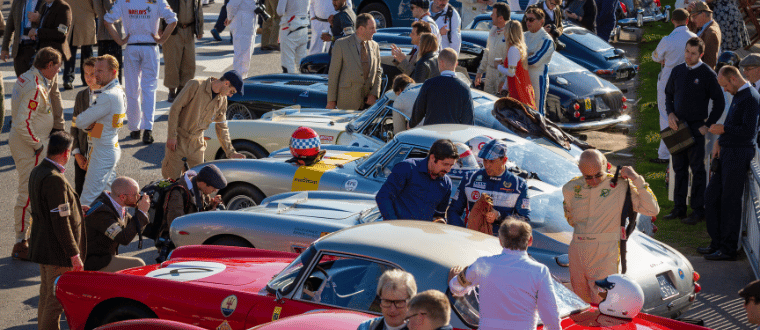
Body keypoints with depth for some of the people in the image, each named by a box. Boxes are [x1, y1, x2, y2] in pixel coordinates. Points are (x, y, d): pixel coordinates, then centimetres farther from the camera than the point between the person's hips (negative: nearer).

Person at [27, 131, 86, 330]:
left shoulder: (37, 172, 6)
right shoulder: (55, 180, -25)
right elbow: (60, 222, -23)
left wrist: (75, 208, 21)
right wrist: (74, 254, -18)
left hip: (42, 246, 10)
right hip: (57, 252, -10)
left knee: (46, 297, 20)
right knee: (55, 300, -1)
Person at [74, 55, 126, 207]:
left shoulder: (108, 97, -23)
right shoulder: (119, 92, 8)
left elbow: (81, 122, -19)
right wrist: (90, 125, -5)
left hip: (102, 153, -10)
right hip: (113, 147, 10)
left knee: (88, 201, -9)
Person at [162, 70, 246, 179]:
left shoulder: (222, 101, 4)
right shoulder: (195, 86, -14)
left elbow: (222, 128, 13)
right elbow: (175, 109, -13)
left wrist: (230, 152, 9)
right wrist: (172, 136, -16)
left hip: (196, 142, 5)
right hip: (178, 139, -5)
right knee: (172, 177, -4)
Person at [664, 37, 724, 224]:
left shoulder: (707, 74, -8)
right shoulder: (677, 71, 8)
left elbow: (719, 102, -5)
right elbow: (668, 94, 18)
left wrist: (708, 125, -9)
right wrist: (670, 114, 1)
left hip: (695, 128, -5)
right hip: (677, 125, 5)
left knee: (697, 169, -2)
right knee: (679, 168, 10)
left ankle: (698, 210, 3)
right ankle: (679, 208, 17)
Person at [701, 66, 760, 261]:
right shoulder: (738, 96, 17)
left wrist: (723, 129, -14)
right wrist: (719, 141, 10)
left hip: (738, 156, -10)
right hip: (727, 154, 10)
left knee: (730, 201, -4)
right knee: (712, 195, 12)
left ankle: (728, 249, 3)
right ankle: (717, 243, 20)